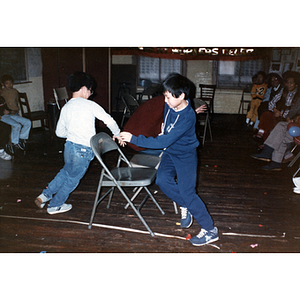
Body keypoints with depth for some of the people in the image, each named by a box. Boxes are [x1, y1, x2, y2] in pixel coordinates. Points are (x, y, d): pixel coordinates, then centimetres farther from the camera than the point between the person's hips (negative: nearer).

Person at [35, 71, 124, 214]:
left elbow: (59, 132, 11)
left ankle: (45, 195, 32)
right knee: (73, 178, 14)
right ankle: (55, 205, 29)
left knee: (66, 171, 30)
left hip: (69, 146, 6)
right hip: (83, 150, -6)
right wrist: (117, 134, 5)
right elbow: (109, 120, -12)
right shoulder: (90, 105, -11)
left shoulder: (65, 107, 7)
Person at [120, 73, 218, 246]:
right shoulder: (170, 105, -11)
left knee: (187, 192, -8)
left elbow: (164, 141, -36)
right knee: (163, 180, -12)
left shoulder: (187, 117, -33)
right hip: (169, 151, 7)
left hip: (185, 155, -7)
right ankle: (185, 207, 13)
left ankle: (210, 230, 6)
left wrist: (134, 139, -36)